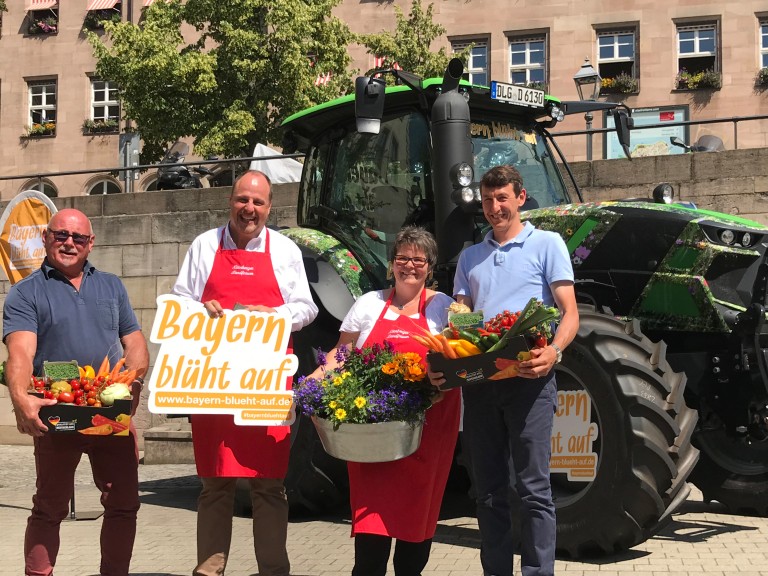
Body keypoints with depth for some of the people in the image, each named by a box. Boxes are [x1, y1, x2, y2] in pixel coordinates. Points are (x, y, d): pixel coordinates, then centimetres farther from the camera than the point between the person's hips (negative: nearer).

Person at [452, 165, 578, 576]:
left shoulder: (546, 244, 4)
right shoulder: (470, 257, 18)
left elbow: (570, 312, -3)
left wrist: (553, 352, -22)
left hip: (528, 377, -5)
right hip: (479, 379, 5)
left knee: (532, 486, -5)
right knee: (488, 488, 8)